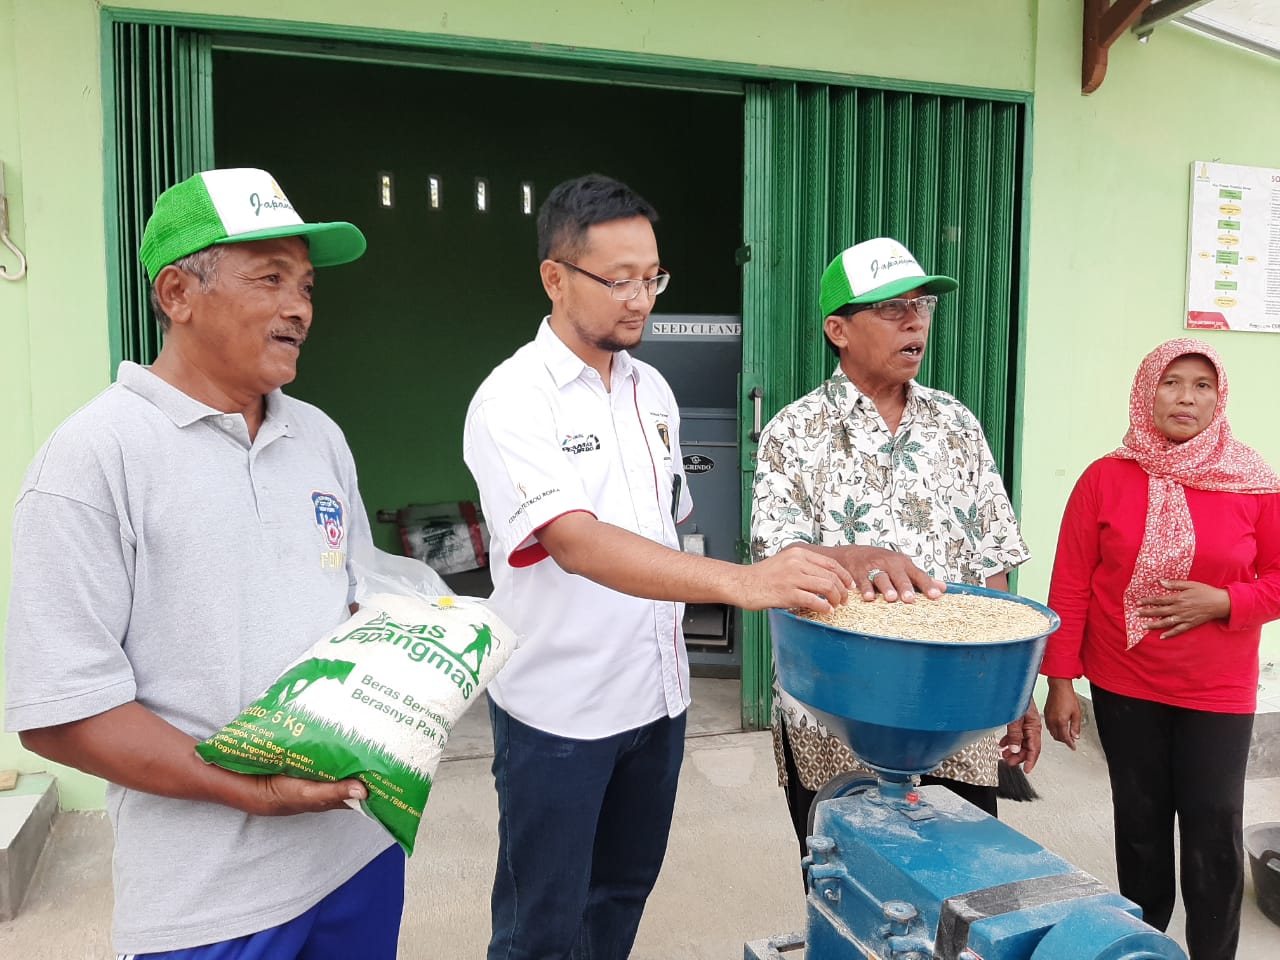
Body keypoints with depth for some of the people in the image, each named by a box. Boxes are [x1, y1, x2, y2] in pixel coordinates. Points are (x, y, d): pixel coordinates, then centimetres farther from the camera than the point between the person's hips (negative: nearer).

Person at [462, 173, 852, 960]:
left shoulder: (652, 390, 6)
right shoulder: (514, 400, -16)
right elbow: (577, 543, -30)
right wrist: (739, 582, -41)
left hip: (657, 695, 6)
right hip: (560, 710, -6)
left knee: (623, 894, 21)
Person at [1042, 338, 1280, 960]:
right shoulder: (1104, 479, -6)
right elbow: (1070, 587, -5)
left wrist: (1222, 601, -16)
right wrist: (1060, 682, -7)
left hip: (1219, 693, 0)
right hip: (1123, 687, 0)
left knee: (1214, 831, 3)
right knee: (1140, 822, 13)